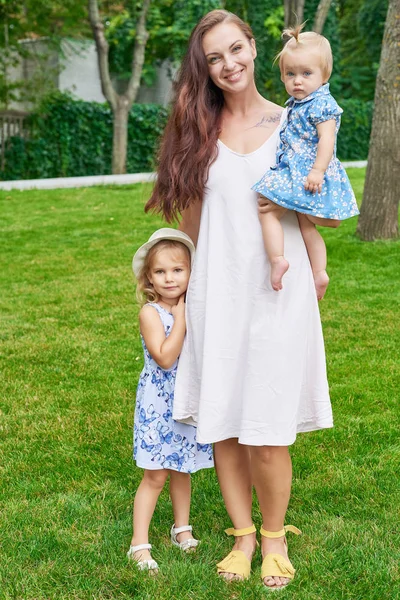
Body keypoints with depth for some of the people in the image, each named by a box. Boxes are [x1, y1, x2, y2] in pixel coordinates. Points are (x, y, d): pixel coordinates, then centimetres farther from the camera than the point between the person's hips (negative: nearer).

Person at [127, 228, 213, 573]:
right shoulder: (151, 312, -13)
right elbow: (165, 358, -24)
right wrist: (181, 319, -22)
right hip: (158, 405, -5)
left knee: (181, 469, 18)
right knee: (155, 476, -1)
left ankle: (182, 528, 34)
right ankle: (140, 543, 8)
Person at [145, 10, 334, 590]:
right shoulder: (198, 130, 7)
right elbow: (191, 220, 13)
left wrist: (289, 204, -6)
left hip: (277, 293, -2)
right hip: (217, 293, 2)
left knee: (267, 433, -2)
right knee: (221, 425, 7)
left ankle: (274, 537, 21)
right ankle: (243, 535, 26)